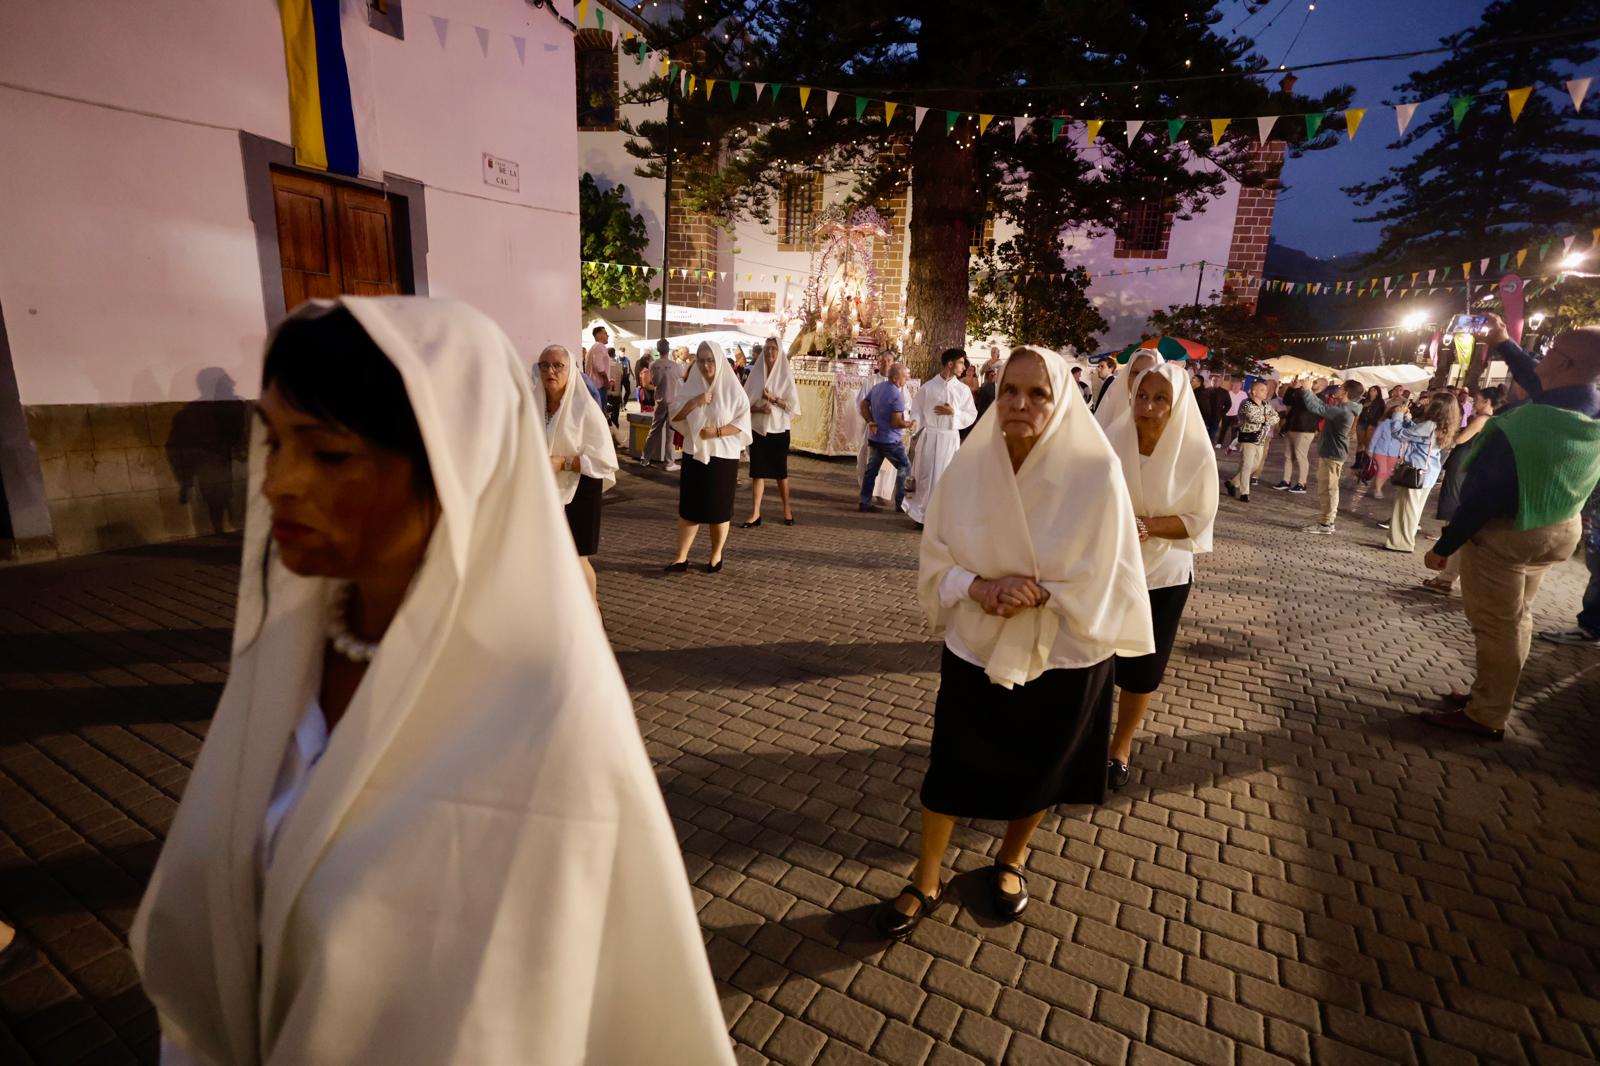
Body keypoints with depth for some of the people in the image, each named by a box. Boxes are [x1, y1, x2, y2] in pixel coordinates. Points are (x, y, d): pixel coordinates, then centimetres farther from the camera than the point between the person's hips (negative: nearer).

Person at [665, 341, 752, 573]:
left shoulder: (732, 388, -5)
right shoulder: (691, 386, 4)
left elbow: (743, 421, -7)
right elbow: (674, 415, 1)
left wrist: (718, 432, -20)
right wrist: (694, 402, -15)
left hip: (723, 455, -3)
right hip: (694, 453, 3)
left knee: (718, 508, 5)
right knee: (688, 506, 3)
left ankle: (716, 556, 20)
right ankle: (681, 557, 9)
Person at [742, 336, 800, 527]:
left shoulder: (786, 376, -2)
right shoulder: (756, 374, 3)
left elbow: (793, 405, -6)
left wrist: (773, 399, -17)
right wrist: (758, 408, -16)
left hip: (779, 430, -1)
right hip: (758, 429, 2)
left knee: (780, 471, 8)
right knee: (757, 471, 0)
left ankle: (787, 508, 26)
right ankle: (755, 514, 2)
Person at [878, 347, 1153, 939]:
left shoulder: (1096, 475, -17)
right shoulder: (968, 468, -11)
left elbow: (1103, 576, -11)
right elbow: (936, 558, -4)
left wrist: (1039, 594, -24)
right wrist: (979, 587, -22)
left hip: (1061, 658, -1)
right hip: (975, 648, 1)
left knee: (1037, 770, 20)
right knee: (950, 767, 11)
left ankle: (1011, 858, 50)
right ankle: (925, 882, 35)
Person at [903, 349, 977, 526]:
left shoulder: (963, 390, 4)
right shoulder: (928, 386, 0)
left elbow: (972, 416, 5)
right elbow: (918, 409, 3)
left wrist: (953, 412, -10)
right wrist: (914, 422, -15)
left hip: (950, 438, 2)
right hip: (929, 435, -1)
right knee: (925, 475, 2)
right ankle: (920, 513, 16)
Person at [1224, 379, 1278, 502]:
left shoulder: (1266, 405, 12)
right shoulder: (1246, 404, -12)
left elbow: (1276, 417, 7)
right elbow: (1253, 417, -28)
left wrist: (1267, 418, -14)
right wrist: (1266, 417, -9)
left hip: (1260, 440, 8)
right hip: (1247, 439, -8)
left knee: (1255, 466, 13)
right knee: (1246, 466, -9)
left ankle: (1233, 483, 27)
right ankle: (1244, 493, -4)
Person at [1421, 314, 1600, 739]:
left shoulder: (1521, 426, -29)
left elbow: (1482, 496, -25)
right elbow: (1539, 384, 16)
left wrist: (1443, 547, -16)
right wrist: (1505, 345, 22)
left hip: (1505, 533, -8)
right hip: (1559, 528, 8)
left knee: (1495, 625, 3)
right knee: (1516, 619, 20)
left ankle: (1486, 716, 15)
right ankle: (1491, 695, 34)